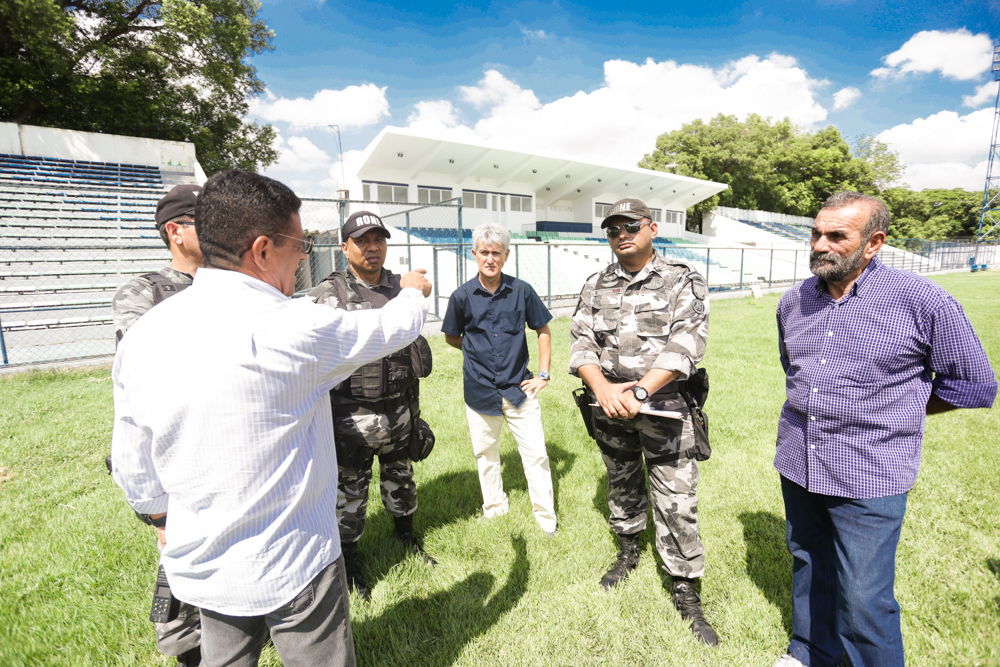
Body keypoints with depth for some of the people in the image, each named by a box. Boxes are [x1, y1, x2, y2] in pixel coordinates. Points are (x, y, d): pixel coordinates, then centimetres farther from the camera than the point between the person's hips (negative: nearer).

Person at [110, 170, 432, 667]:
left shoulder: (142, 334, -8)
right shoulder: (292, 329, -26)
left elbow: (133, 468, 1)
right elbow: (394, 328, -9)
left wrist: (166, 516, 20)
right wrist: (414, 291, 12)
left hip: (200, 568, 6)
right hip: (293, 565, -5)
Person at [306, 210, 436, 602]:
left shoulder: (401, 289, 4)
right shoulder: (326, 295, -11)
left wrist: (415, 409, 14)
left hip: (400, 414, 5)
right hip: (353, 419, -4)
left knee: (401, 481, 23)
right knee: (350, 493, 12)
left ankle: (406, 534, 49)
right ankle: (350, 560, 37)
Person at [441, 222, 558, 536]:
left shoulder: (522, 290, -5)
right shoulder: (462, 296, -4)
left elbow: (543, 331, 6)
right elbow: (451, 337, 11)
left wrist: (543, 374, 1)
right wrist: (479, 351, 6)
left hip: (519, 388, -1)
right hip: (480, 390, 1)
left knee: (536, 454, 4)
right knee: (486, 455, 17)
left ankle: (547, 519, 23)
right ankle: (495, 511, 39)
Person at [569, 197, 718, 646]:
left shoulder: (682, 282, -4)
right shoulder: (595, 286, 5)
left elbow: (685, 344, -16)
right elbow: (581, 341, -2)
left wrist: (639, 392, -24)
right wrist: (603, 388, -18)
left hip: (662, 409, -3)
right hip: (609, 409, 3)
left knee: (676, 502, 3)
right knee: (621, 487, 21)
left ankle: (685, 593, 25)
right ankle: (628, 553, 46)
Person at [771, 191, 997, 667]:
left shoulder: (922, 301, -11)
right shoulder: (794, 302, 3)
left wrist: (897, 411, 2)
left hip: (869, 477, -5)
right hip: (797, 464, 5)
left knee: (864, 602, 1)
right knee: (809, 568, 21)